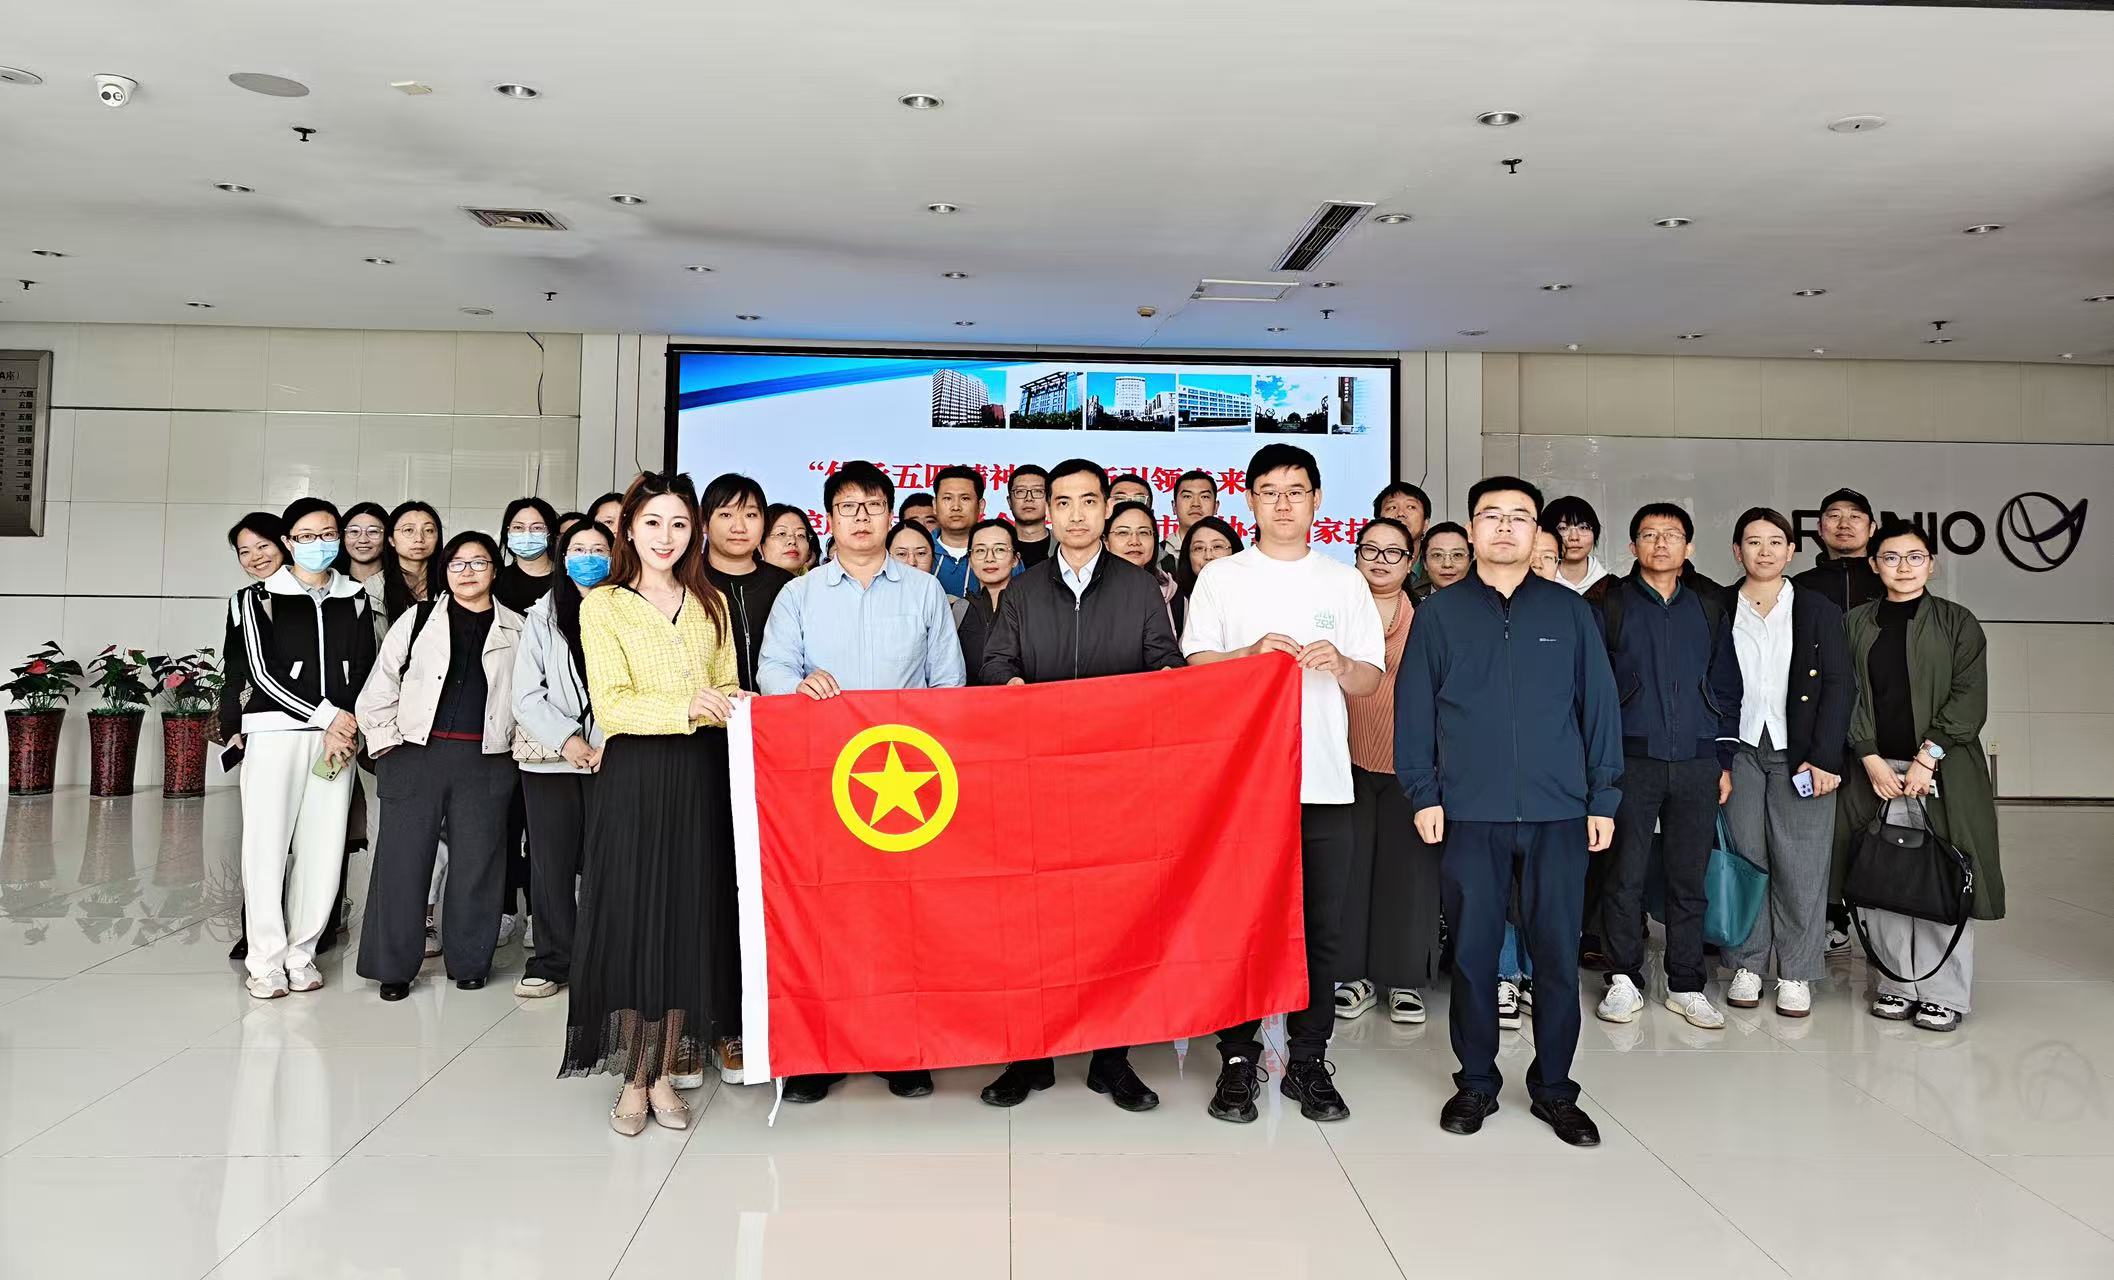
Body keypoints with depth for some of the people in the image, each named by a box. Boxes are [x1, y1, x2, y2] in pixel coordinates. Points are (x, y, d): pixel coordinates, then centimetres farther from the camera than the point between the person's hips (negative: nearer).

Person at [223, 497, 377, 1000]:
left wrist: (344, 729, -6)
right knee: (267, 843, -4)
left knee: (324, 846, 0)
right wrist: (325, 714, -9)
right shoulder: (261, 596, 5)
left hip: (339, 733, 2)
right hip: (275, 730, -2)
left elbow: (364, 670, 8)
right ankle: (266, 960, 5)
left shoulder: (354, 598, 12)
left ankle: (301, 953, 11)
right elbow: (261, 671, -3)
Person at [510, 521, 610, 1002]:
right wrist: (566, 739, -9)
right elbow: (527, 694, 4)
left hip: (611, 759, -1)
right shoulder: (542, 617, 11)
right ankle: (552, 960, 14)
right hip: (549, 758, 2)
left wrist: (609, 747, -10)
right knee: (552, 862, 4)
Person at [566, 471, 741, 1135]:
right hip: (633, 778, -3)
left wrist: (731, 706, -6)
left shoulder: (711, 603, 14)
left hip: (700, 780, 3)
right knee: (632, 918, 0)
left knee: (689, 919, 5)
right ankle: (634, 1079, 12)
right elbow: (612, 705, -8)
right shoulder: (602, 605, 2)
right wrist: (685, 707, -22)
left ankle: (667, 1073, 16)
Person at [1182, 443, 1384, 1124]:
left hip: (1323, 779, 2)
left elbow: (1372, 678, 11)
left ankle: (1309, 1062, 17)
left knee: (1323, 927, 4)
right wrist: (1252, 653, -15)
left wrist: (1341, 664, -11)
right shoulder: (1221, 577, 8)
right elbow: (1197, 664, 3)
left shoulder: (1346, 581, 12)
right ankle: (1238, 1060, 14)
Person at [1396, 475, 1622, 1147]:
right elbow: (1414, 710, 4)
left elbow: (1599, 706, 8)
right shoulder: (1438, 614, 6)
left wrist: (1603, 797, 3)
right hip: (1469, 814, 0)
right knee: (1473, 951, 6)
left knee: (1558, 954, 5)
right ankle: (1476, 1082, 21)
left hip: (1559, 813, 1)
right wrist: (1423, 793, -3)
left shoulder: (1569, 611, 8)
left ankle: (1554, 1087, 21)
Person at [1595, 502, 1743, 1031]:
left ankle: (1687, 986, 16)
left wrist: (1725, 759, 10)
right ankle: (1625, 982, 10)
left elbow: (1727, 687, 16)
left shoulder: (1709, 609, 13)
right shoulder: (1610, 605, 4)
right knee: (1626, 877, -1)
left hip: (1697, 764, 3)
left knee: (1689, 881, 6)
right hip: (1631, 762, -2)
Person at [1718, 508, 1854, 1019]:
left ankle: (1796, 974, 11)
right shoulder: (1717, 609, 5)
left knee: (1800, 866, 1)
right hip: (1739, 751, 1)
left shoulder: (1818, 610, 5)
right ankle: (1746, 965, 15)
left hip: (1800, 755, 0)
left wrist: (1824, 758, -7)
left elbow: (1839, 686, 1)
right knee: (1744, 861, 4)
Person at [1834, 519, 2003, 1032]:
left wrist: (1928, 756, -13)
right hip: (1875, 769, 2)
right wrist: (1871, 759, -8)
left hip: (1943, 772, -2)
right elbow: (1847, 696, 3)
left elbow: (1969, 697, -4)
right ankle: (1898, 983, 15)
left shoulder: (1957, 623, 4)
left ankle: (1945, 993, 11)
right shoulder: (1856, 624, 9)